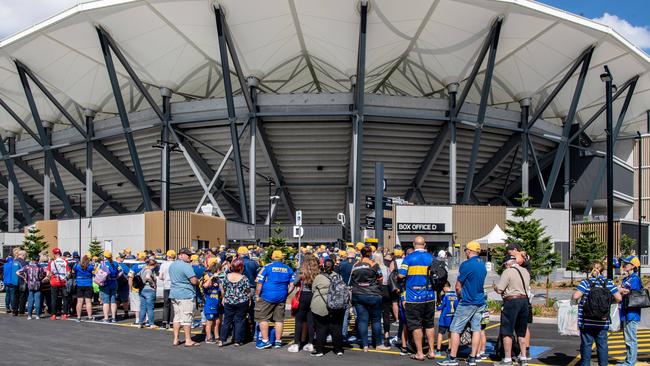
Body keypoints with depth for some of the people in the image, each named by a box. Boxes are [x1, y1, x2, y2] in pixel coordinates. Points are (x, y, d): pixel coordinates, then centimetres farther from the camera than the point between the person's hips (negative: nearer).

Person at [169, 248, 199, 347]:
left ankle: (176, 339, 14)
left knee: (177, 317, 13)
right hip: (186, 294, -8)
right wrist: (198, 281, 2)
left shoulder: (172, 265, 14)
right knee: (187, 318, -3)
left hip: (174, 294, 8)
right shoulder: (186, 266, -15)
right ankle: (188, 340, 1)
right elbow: (194, 281, -18)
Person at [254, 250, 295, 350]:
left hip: (267, 297, -4)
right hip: (281, 298, 4)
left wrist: (257, 295, 1)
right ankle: (278, 341, 14)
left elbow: (259, 283, -7)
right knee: (279, 319, 10)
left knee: (263, 318, 5)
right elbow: (292, 285, 6)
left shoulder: (267, 267, -4)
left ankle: (265, 341, 1)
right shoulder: (288, 269, 7)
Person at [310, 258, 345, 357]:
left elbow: (313, 290, 3)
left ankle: (319, 349, 6)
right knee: (337, 328, 9)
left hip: (321, 307, -3)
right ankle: (338, 349, 15)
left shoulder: (318, 277, -5)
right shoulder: (337, 276, 4)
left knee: (321, 328, 4)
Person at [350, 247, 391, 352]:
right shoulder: (374, 264, -6)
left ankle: (364, 345, 4)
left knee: (362, 319, 5)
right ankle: (378, 344, 10)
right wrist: (379, 292, 15)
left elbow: (351, 281, 13)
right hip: (372, 295, -4)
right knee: (376, 320, 6)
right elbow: (379, 280, 0)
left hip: (357, 295, 4)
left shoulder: (355, 265, 6)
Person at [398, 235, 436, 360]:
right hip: (429, 297, 4)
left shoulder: (409, 258, -9)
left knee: (416, 325, 3)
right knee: (430, 324, 14)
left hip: (414, 297, -4)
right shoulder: (432, 257, 3)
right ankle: (431, 351, 18)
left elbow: (401, 275, -11)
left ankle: (419, 353, 4)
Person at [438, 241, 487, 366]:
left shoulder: (466, 265, -14)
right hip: (480, 302, 7)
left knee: (455, 329, -1)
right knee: (476, 329, 7)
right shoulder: (483, 265, 9)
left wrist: (460, 296, 9)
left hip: (467, 303, -7)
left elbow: (458, 287, -11)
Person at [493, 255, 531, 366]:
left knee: (507, 332, -1)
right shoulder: (525, 271, 11)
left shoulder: (507, 272, -11)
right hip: (525, 301, 7)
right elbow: (527, 287, 16)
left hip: (512, 301, -7)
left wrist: (495, 287, 8)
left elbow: (499, 290, -14)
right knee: (521, 332, 15)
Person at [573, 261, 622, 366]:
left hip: (587, 322, -2)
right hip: (603, 322, 2)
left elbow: (575, 296, -20)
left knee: (586, 345, 6)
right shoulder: (608, 283, 0)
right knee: (602, 344, 12)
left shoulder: (586, 282, -8)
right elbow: (619, 298, -3)